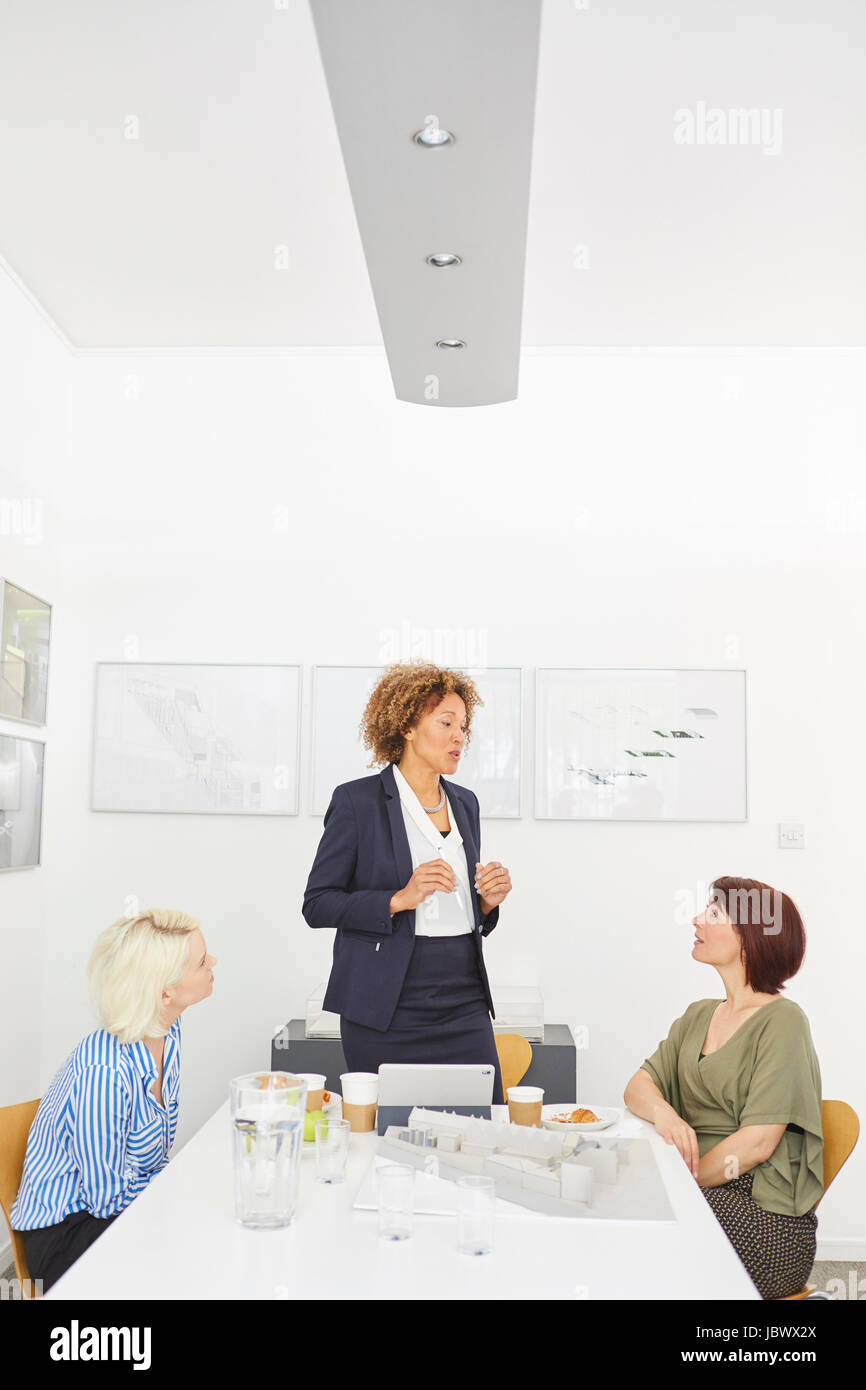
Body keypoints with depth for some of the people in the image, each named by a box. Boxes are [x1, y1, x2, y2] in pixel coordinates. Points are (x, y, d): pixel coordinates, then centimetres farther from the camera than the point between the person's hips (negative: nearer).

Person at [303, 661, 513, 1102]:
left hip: (465, 1007, 5)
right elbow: (317, 905, -7)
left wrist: (487, 902, 0)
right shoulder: (357, 800, -5)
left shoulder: (465, 802, 13)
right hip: (387, 1014, -5)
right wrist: (398, 900, -18)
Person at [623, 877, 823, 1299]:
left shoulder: (781, 1021, -10)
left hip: (765, 1219, -6)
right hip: (696, 1192, 6)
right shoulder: (698, 1016, 13)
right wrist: (661, 1110, -15)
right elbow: (638, 1085, 8)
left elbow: (755, 1144, -16)